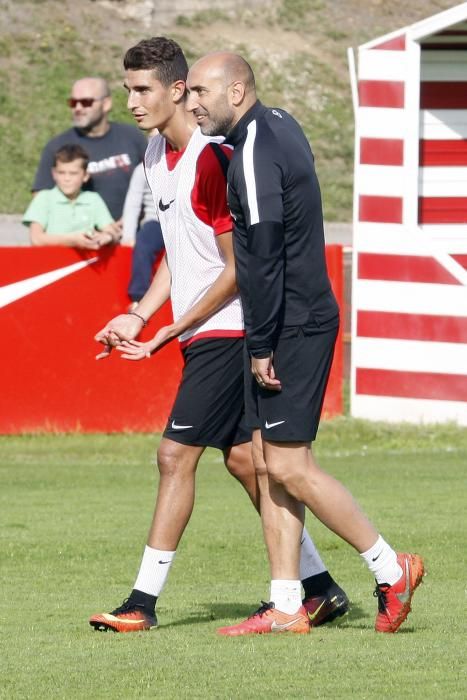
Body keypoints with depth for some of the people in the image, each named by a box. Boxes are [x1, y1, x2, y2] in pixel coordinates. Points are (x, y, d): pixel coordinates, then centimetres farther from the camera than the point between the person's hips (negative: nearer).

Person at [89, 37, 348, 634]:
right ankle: (319, 588, 18)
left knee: (176, 455, -10)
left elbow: (238, 268, -17)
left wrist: (173, 332, -14)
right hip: (204, 333, 9)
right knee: (241, 457, 11)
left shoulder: (212, 159, -19)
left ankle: (144, 602, -7)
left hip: (227, 331, -9)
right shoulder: (157, 153, 9)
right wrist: (137, 317, 8)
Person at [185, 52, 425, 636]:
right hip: (298, 322, 10)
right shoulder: (280, 126, 13)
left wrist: (261, 345, -17)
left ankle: (390, 569, 3)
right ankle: (286, 606, 9)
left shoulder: (254, 152, -18)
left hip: (291, 328, -10)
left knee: (290, 469, -6)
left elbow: (264, 255, -21)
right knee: (268, 464, 8)